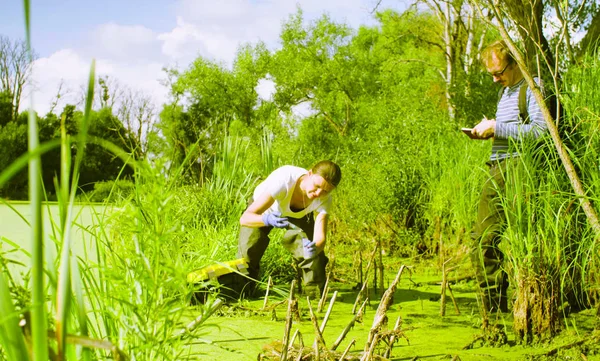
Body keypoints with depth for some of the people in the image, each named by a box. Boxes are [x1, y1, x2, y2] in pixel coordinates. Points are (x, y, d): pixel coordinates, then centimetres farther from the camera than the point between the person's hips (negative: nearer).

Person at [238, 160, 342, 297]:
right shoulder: (283, 180, -45)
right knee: (247, 252, -17)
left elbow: (320, 237, -38)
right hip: (263, 210, -2)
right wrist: (267, 219, -68)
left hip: (297, 215, 2)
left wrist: (315, 248, -62)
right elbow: (245, 218, -47)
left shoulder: (324, 199, -33)